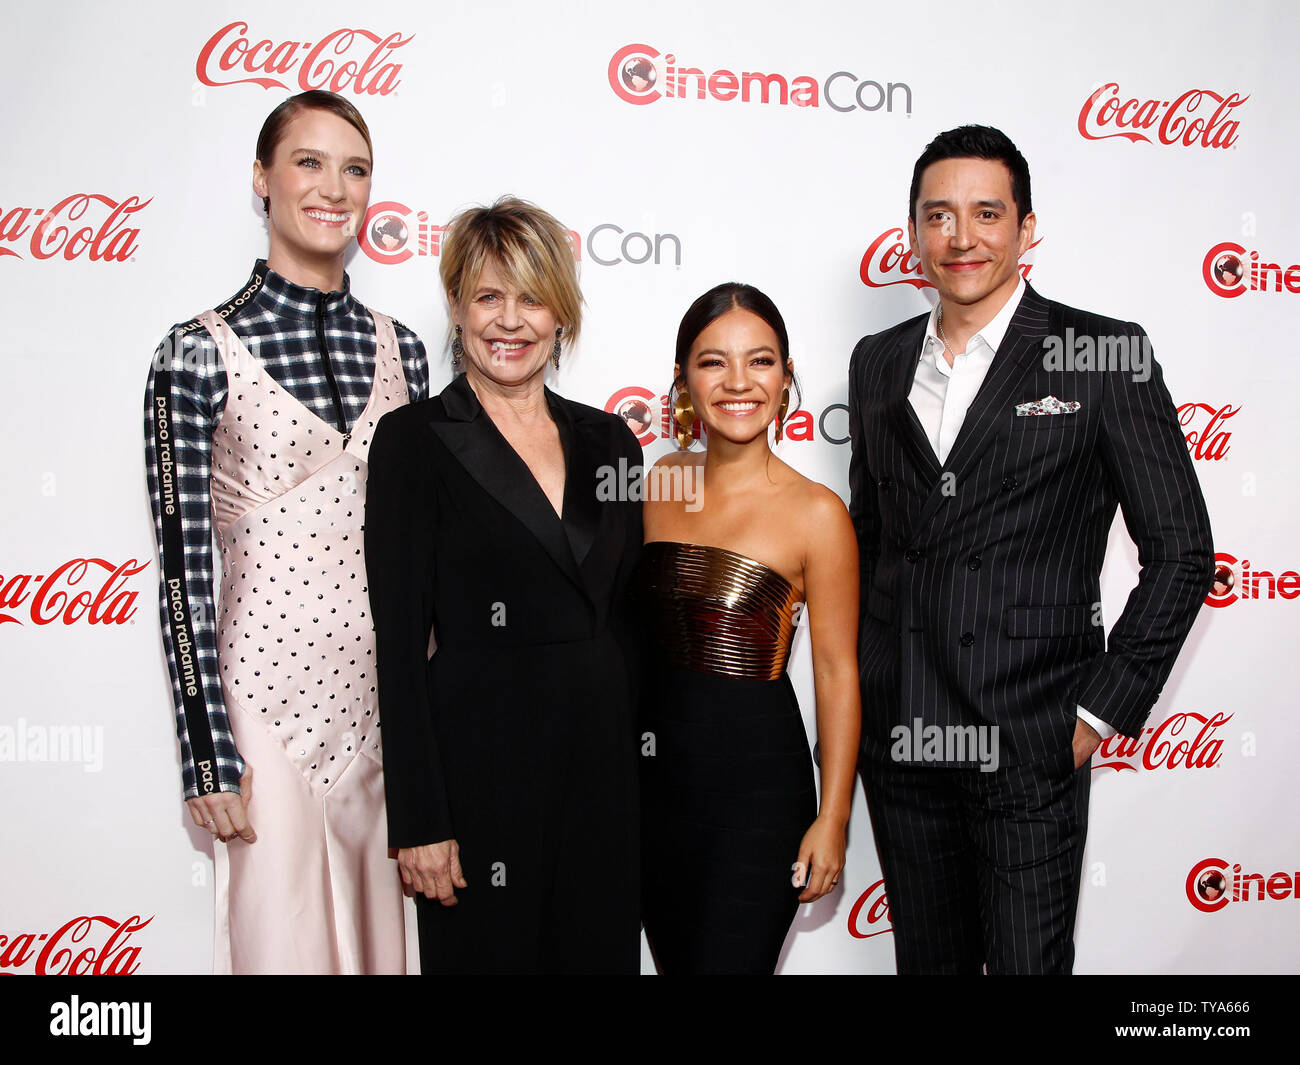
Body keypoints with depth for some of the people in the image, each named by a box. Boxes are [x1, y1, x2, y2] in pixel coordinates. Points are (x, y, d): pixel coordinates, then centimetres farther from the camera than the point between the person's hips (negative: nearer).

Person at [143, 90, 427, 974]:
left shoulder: (398, 347, 7)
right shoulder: (203, 352, -6)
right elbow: (182, 565, -7)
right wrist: (207, 756, -10)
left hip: (385, 695, 5)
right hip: (269, 689, -4)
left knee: (379, 936, 14)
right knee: (284, 941, 6)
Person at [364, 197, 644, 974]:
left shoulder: (608, 440, 8)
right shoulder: (417, 438, -6)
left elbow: (630, 613, 13)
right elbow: (401, 640, -9)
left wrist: (647, 772, 11)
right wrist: (419, 819, -12)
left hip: (602, 761, 5)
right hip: (479, 759, -4)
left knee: (601, 952, 13)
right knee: (486, 952, 8)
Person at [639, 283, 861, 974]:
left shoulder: (815, 513, -11)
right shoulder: (659, 483, 3)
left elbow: (836, 672, -8)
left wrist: (832, 818, -8)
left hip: (756, 780, -5)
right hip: (654, 769, 5)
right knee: (673, 961, 19)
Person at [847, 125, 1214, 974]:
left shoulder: (1106, 355, -5)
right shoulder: (878, 361, 10)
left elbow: (1181, 550, -4)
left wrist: (1105, 708, -7)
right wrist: (857, 684, 12)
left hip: (1028, 742, -4)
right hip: (897, 737, 5)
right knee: (927, 959, 17)